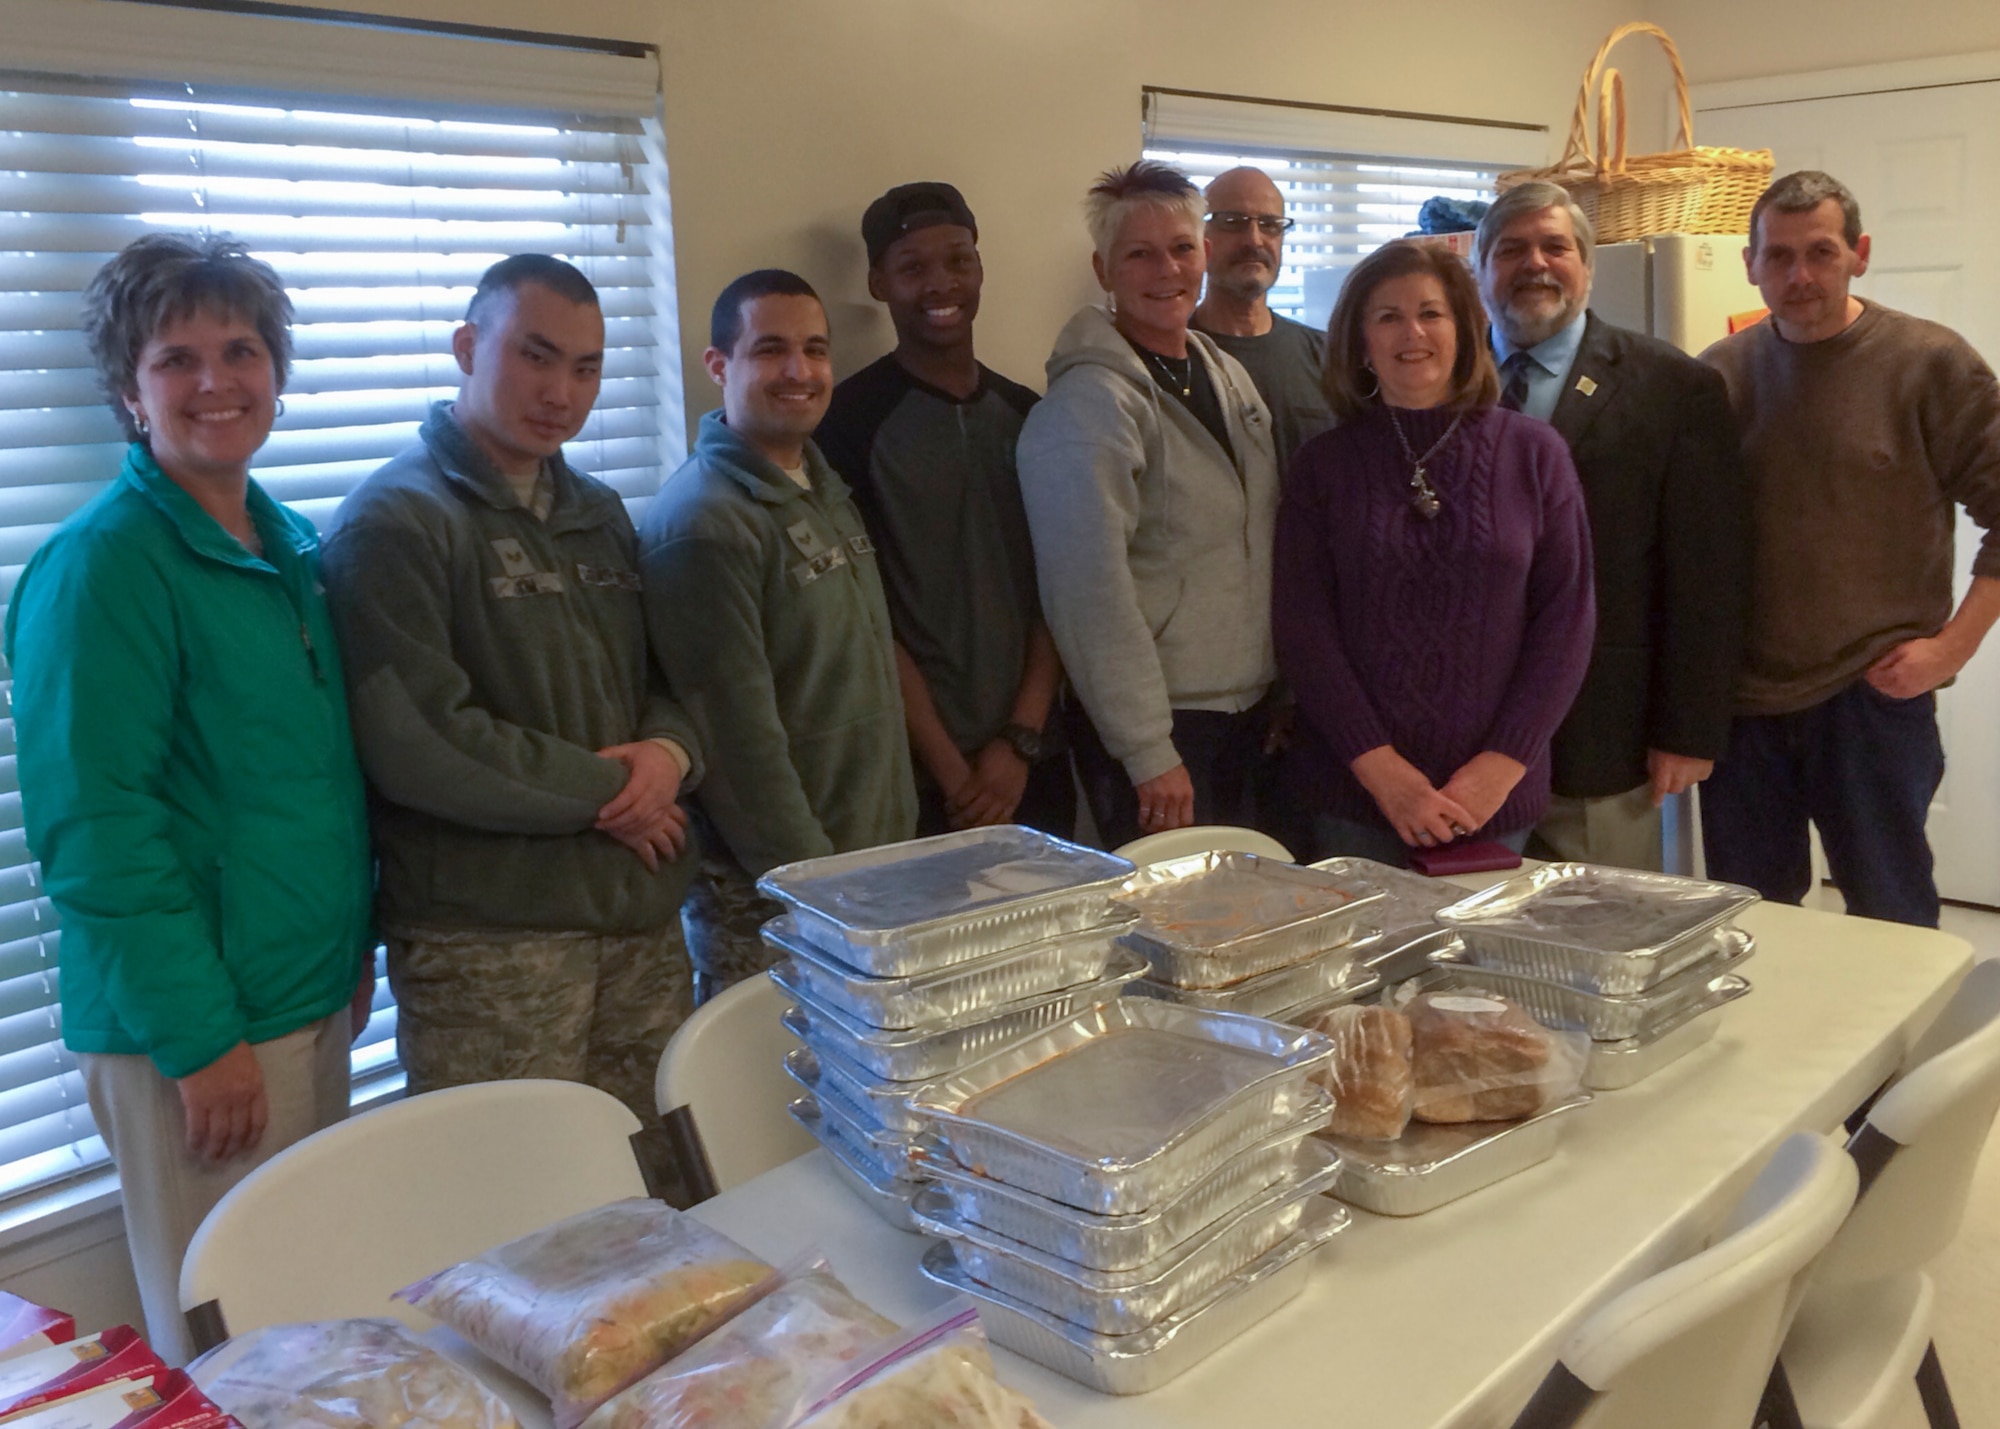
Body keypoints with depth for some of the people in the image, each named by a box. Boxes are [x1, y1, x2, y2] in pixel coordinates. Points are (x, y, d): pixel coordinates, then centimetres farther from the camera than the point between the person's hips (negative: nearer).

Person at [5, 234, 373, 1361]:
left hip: (314, 999, 7)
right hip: (195, 1025, -7)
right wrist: (200, 1037, -19)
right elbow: (94, 829, -18)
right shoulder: (102, 565, -15)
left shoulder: (296, 547, 8)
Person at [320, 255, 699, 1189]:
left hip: (639, 914, 7)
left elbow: (663, 675, 19)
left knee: (653, 1198, 13)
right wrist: (609, 789, -10)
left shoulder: (598, 515, 17)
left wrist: (671, 752, -5)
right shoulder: (395, 523, -8)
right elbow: (416, 743, -18)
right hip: (488, 936, -7)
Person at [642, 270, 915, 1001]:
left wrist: (896, 848, 15)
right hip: (769, 900, -8)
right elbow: (739, 739, -21)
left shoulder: (826, 490, 10)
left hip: (873, 868, 8)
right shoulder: (702, 523, -18)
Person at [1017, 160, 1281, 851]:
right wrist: (1150, 754, -19)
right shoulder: (1088, 404, -15)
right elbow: (1092, 595, -19)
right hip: (1160, 723, -8)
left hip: (1249, 709, 8)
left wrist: (1283, 692, 14)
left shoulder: (1228, 374, 10)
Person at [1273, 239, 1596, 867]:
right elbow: (1301, 624, -3)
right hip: (1352, 791, 0)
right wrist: (1378, 765, -12)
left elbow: (1568, 616, 1)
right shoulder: (1324, 463, 2)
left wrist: (1506, 759, -9)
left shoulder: (1534, 452, 3)